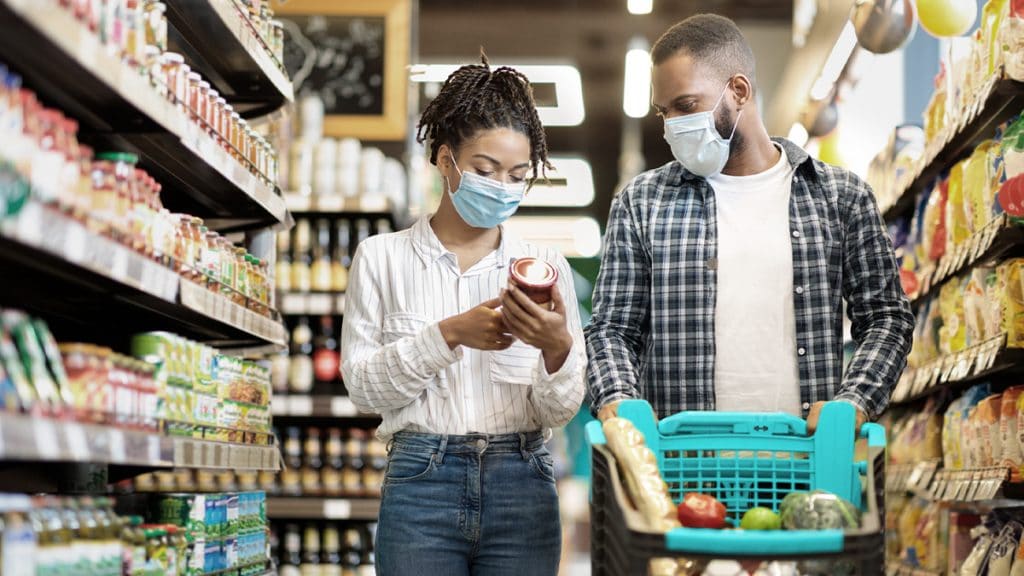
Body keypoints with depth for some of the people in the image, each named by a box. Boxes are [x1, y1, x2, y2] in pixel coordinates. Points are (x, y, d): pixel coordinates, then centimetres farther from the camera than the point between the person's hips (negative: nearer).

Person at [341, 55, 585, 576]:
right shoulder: (383, 257, 3)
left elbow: (559, 411, 2)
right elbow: (364, 387, -4)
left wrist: (557, 348, -18)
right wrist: (449, 334, -16)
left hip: (522, 488, 2)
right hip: (421, 482, -1)